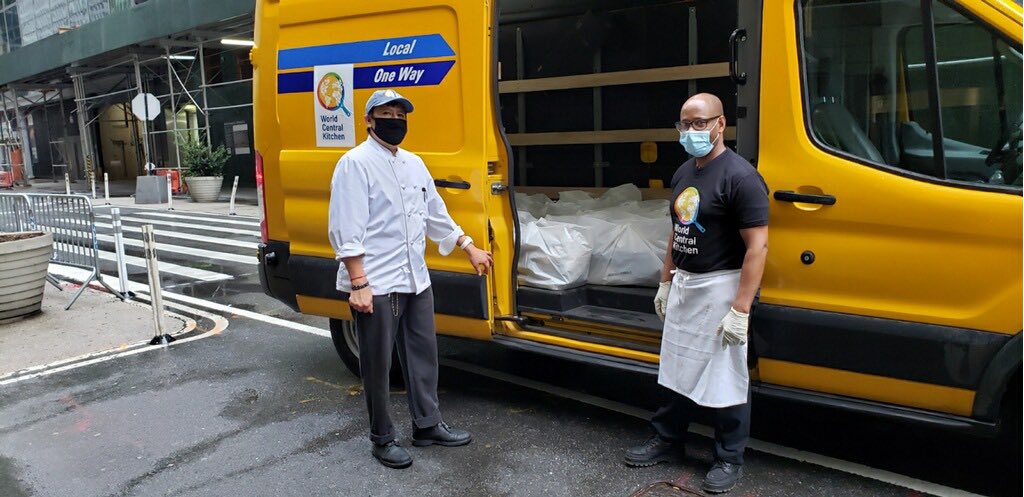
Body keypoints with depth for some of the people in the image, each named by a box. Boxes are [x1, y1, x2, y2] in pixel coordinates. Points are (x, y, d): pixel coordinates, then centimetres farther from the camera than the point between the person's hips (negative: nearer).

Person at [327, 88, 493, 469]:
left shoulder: (414, 163, 13)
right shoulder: (355, 163, -10)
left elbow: (436, 213, 23)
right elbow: (346, 230, -15)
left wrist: (469, 248, 23)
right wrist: (358, 284, -20)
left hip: (416, 279, 8)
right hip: (376, 284, -7)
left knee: (423, 353, 15)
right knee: (378, 364, 5)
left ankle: (427, 425, 30)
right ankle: (382, 439, 20)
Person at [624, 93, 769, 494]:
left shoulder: (740, 177, -17)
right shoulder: (683, 173, 9)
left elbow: (758, 246, -20)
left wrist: (740, 309, -23)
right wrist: (665, 283, 17)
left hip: (720, 287, -8)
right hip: (683, 284, 8)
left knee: (725, 378, 4)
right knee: (677, 369, 18)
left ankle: (729, 459, 20)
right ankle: (668, 439, 34)